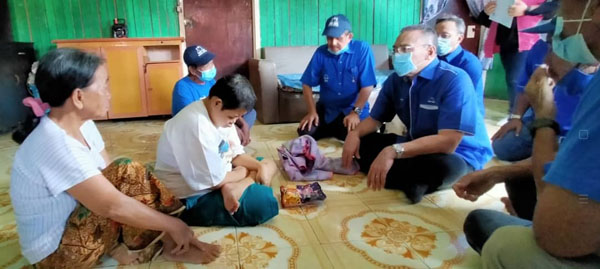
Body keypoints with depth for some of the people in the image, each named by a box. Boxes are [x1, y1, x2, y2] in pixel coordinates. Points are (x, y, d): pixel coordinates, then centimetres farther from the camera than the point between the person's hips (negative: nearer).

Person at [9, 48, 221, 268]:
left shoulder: (82, 125, -3)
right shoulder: (56, 146, -30)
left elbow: (109, 176, -2)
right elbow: (114, 206, -32)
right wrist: (174, 225, -21)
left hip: (75, 223, 9)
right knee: (128, 174, -23)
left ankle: (170, 244, -4)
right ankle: (170, 247, -6)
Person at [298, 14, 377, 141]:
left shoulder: (362, 49, -13)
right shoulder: (321, 52, -5)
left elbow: (367, 86, -16)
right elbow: (307, 84, -1)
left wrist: (355, 112, -23)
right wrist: (312, 111, -11)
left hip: (352, 109, -3)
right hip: (326, 109, 3)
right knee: (305, 132, -14)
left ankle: (340, 131, 9)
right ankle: (334, 129, 13)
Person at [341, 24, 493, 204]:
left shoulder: (455, 80, -22)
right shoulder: (396, 79, -1)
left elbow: (447, 142, -32)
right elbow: (375, 119, 8)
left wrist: (393, 151, -41)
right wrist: (355, 133, -15)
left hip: (459, 156, -6)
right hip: (417, 146, 7)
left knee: (445, 165, -41)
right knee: (362, 141, -5)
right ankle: (412, 181, -17)